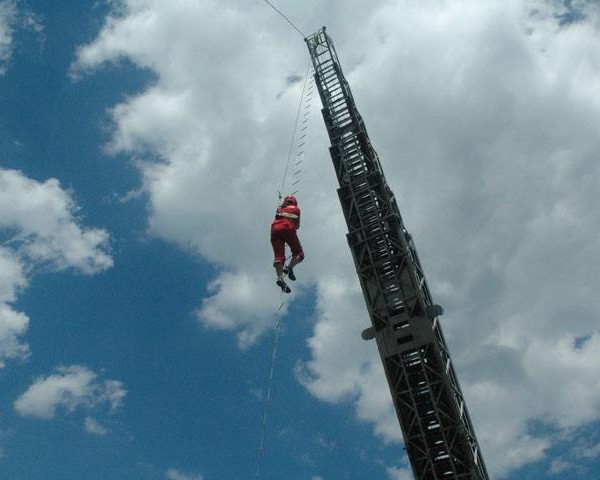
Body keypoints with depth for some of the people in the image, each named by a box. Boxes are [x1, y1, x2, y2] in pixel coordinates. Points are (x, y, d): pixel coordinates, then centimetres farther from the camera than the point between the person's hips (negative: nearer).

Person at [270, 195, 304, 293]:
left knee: (279, 256, -8)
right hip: (288, 229, -2)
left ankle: (280, 277, -31)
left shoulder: (279, 208, 31)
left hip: (275, 229, 2)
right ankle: (289, 267, -21)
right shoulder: (296, 209, 27)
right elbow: (297, 226, 29)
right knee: (299, 253, 8)